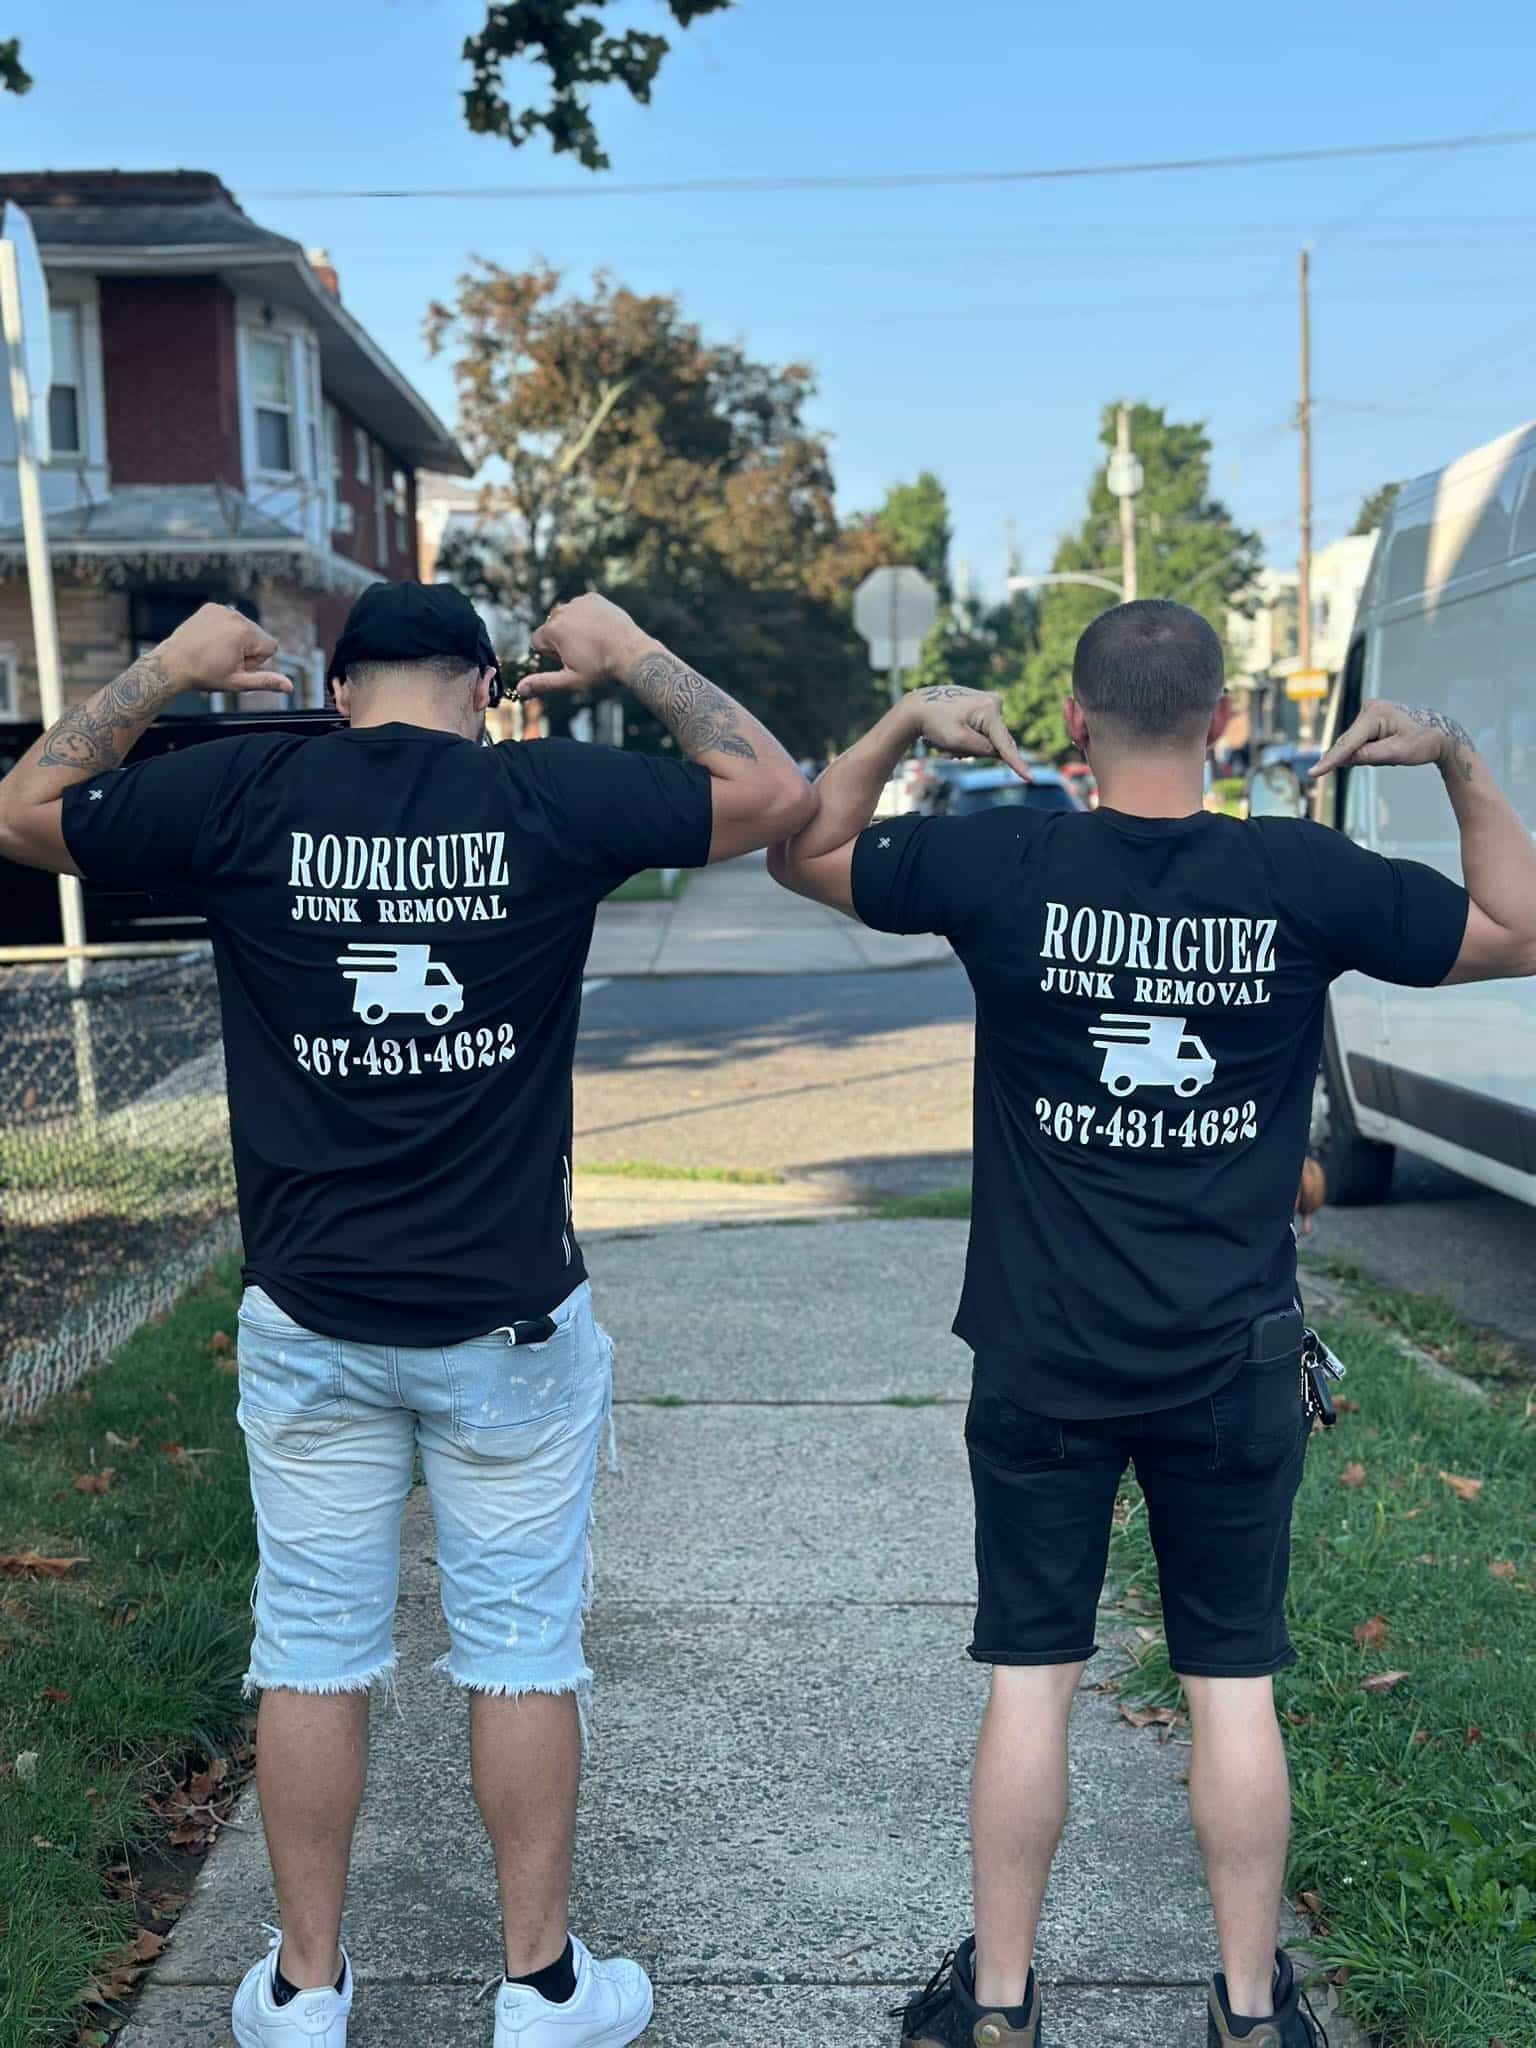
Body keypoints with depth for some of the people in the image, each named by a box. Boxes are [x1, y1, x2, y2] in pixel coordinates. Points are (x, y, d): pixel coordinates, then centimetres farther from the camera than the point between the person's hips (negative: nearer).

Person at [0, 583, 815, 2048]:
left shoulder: (243, 797, -5)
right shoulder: (550, 798, -8)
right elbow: (779, 794, 2)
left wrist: (165, 670, 17)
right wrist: (635, 659, 10)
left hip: (310, 1321, 1)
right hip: (509, 1321, -1)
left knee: (311, 1651, 14)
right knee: (521, 1649, 12)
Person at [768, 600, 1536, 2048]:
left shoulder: (1005, 865, -9)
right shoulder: (1303, 878, -7)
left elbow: (800, 854, 6)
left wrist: (904, 725, 8)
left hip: (1045, 1359, 0)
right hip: (1233, 1367, 1)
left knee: (1032, 1678, 11)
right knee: (1233, 1686, 13)